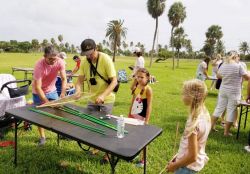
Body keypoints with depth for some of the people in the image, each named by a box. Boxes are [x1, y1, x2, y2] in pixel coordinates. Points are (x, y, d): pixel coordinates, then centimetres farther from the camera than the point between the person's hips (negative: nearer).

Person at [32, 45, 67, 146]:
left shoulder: (60, 62, -23)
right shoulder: (39, 65, -32)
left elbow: (64, 79, -20)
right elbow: (37, 87, -32)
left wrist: (62, 94, -34)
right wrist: (47, 102, -36)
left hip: (52, 90, 3)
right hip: (39, 92, -3)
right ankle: (42, 137, 22)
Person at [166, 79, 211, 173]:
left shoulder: (194, 122, -31)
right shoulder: (204, 114, -4)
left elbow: (192, 157, -26)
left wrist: (175, 165, -13)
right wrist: (179, 155, 10)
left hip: (188, 165, -8)